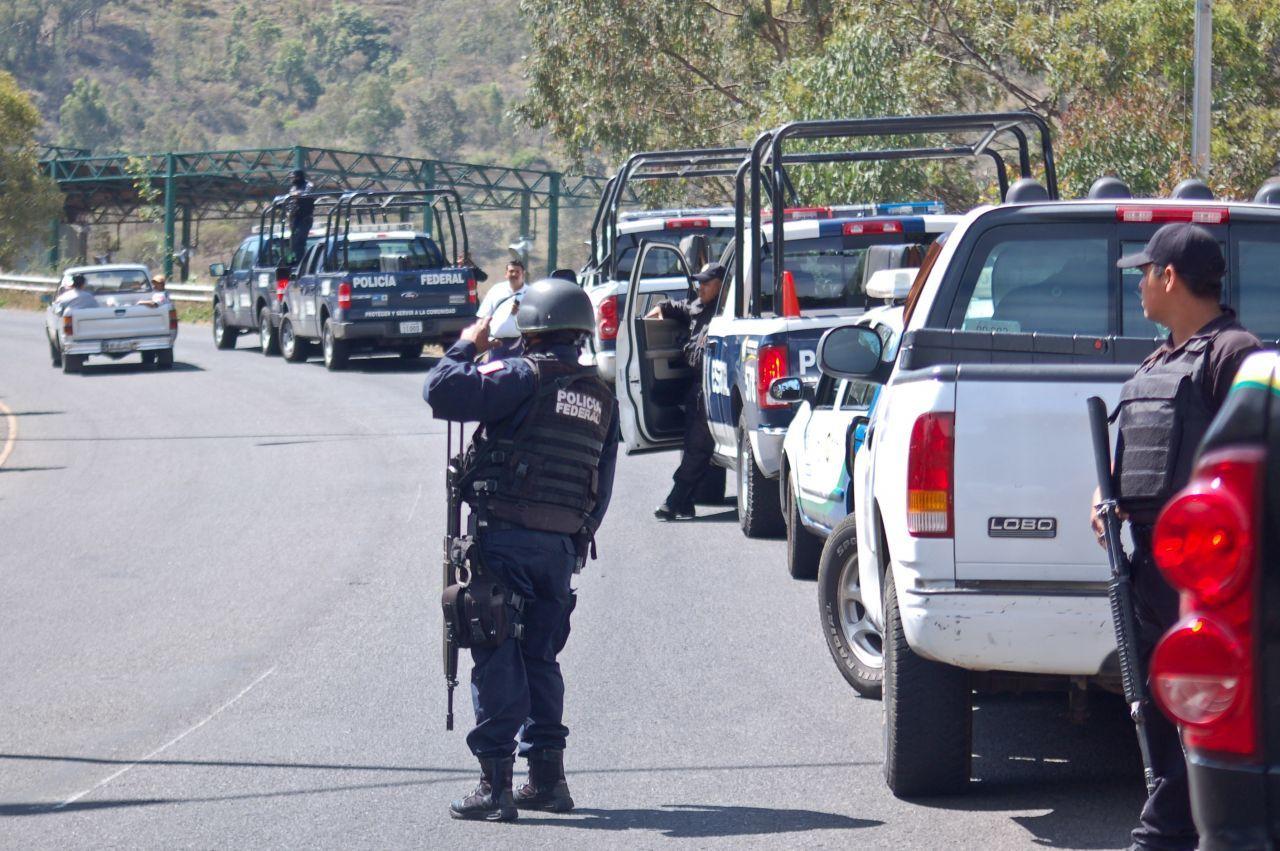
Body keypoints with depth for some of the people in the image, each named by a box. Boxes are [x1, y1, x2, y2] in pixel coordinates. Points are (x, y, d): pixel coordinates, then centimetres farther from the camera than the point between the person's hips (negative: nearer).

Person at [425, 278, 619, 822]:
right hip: (562, 545, 6)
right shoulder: (601, 397, 14)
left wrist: (466, 347, -1)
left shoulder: (524, 377, -8)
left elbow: (442, 392, -18)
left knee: (497, 658, -4)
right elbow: (602, 486, 17)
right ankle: (548, 777, 18)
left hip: (504, 537, -6)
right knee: (541, 657, 17)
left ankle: (496, 784, -6)